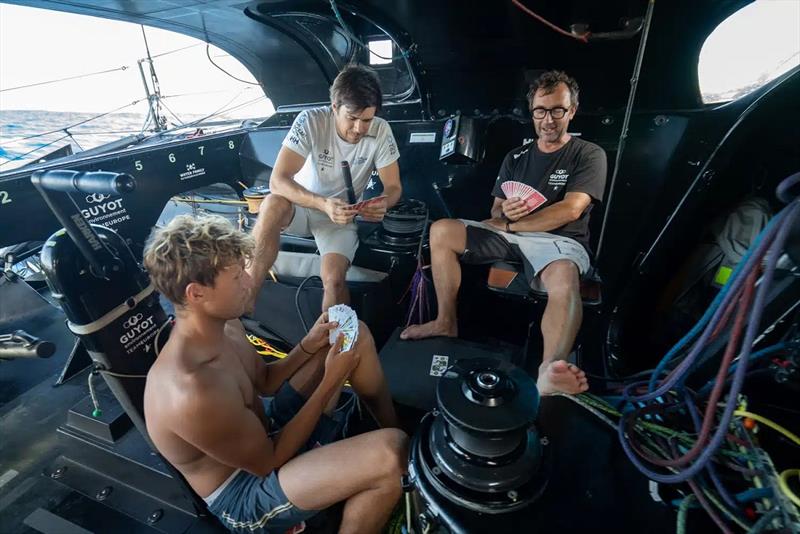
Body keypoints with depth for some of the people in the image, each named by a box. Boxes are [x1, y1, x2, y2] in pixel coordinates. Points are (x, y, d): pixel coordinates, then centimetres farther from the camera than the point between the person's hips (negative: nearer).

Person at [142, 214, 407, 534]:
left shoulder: (223, 325, -8)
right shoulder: (192, 394, -36)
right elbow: (269, 461, -22)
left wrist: (309, 345, -10)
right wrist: (331, 380, -21)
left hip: (267, 429, 8)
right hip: (244, 495, -8)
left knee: (357, 335, 0)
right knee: (389, 453, -33)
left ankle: (401, 436, 16)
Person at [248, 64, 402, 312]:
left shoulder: (381, 131, -14)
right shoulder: (311, 121, -19)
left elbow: (394, 187, -9)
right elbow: (277, 181, -26)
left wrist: (383, 203, -34)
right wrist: (324, 204, -44)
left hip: (342, 217, 1)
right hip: (302, 206, 0)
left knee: (333, 277, -28)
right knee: (273, 204, -34)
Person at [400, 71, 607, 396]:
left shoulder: (588, 155, 3)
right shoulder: (516, 158, 15)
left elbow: (570, 210, -12)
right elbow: (496, 212, 12)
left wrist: (509, 225, -9)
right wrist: (504, 214, -14)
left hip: (560, 241, -4)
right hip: (510, 235, 5)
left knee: (564, 281, -40)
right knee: (441, 231, -12)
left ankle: (548, 375, -62)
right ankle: (446, 322, -10)